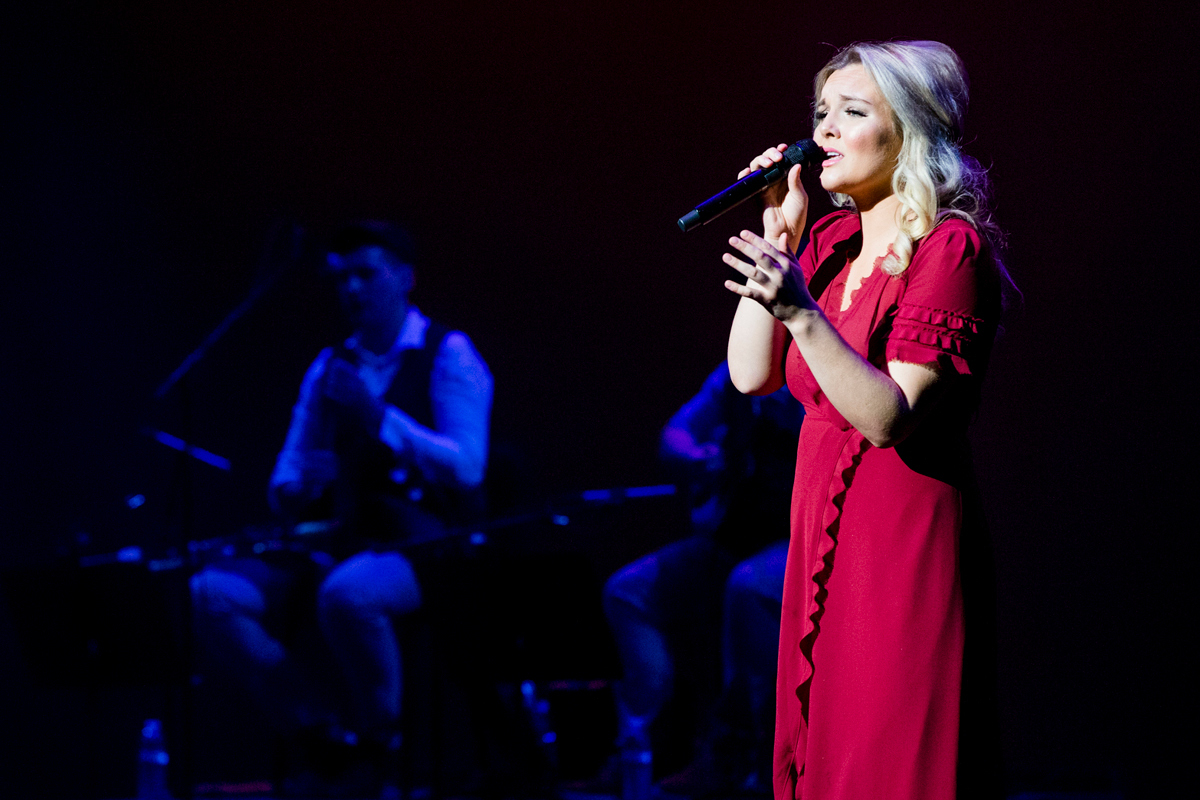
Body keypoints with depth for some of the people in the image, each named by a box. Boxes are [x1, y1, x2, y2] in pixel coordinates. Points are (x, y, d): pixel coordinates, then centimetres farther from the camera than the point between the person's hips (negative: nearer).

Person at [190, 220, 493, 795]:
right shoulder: (329, 367, 18)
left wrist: (380, 418, -18)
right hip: (336, 544, 6)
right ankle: (326, 733, -11)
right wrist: (302, 483, -7)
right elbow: (283, 488, 17)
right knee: (213, 592, -20)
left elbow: (468, 468, -12)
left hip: (421, 546, -6)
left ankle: (379, 740, -16)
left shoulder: (447, 355, 1)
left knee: (347, 593, -41)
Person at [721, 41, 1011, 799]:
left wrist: (801, 312, -30)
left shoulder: (949, 250, -12)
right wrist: (780, 233, 2)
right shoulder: (830, 242, 12)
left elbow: (890, 418, -19)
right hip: (822, 533, 8)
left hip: (905, 542, -8)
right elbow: (752, 373, 6)